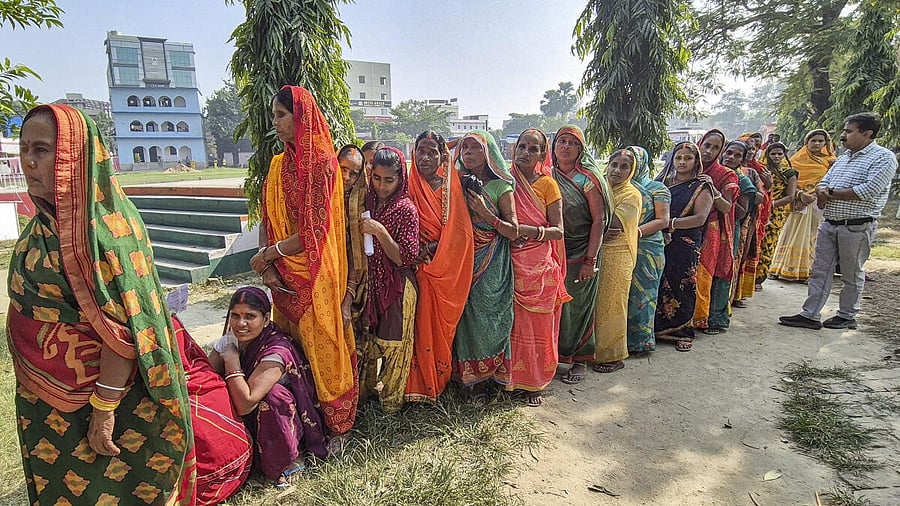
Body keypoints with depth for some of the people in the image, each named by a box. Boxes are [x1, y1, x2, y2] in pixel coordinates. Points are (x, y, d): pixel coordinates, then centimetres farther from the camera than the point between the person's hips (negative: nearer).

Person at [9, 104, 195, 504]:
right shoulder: (44, 222, 4)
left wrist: (104, 408, -22)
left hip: (91, 395, -8)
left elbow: (123, 328, -25)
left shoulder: (103, 224, -23)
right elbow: (31, 303, 15)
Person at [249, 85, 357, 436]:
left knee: (321, 347, 3)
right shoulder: (279, 164, 11)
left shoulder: (321, 162, -11)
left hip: (316, 275, -7)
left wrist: (267, 254, -9)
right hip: (284, 275, 7)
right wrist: (267, 266, -6)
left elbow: (315, 231, -16)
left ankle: (334, 425, 20)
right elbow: (267, 222, 9)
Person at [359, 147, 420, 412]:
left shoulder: (406, 209, -10)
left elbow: (405, 258, -16)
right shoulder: (368, 202, 4)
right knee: (366, 339, 14)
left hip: (397, 288, -5)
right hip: (370, 283, 5)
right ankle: (365, 391, 35)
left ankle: (391, 401, 26)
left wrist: (379, 231, -24)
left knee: (392, 343, 5)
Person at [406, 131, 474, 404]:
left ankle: (439, 379, 24)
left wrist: (436, 254, -12)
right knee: (420, 325, 1)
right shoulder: (409, 188, 4)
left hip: (447, 271, 0)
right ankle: (420, 383, 15)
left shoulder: (453, 189, 3)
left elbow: (460, 232, -3)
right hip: (418, 269, 0)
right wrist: (418, 252, -11)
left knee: (442, 325, 7)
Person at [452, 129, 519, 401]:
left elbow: (513, 232, -7)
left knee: (489, 314, 0)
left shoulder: (500, 187, -2)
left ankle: (487, 374, 19)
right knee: (467, 315, 3)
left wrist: (485, 212, -17)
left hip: (493, 264, -2)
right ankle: (473, 378, 15)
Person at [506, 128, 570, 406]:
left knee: (537, 323, 5)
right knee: (512, 320, 4)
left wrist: (531, 230, -18)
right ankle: (511, 377, 21)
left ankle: (533, 382, 19)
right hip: (511, 264, 2)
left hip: (540, 266, -1)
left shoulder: (547, 184, 1)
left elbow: (559, 231, -3)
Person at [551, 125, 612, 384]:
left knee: (577, 306, 4)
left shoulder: (588, 178, -4)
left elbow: (599, 220, -8)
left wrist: (590, 260, -14)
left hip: (581, 255, -3)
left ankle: (580, 360, 19)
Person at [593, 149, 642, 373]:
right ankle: (595, 349, 23)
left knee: (610, 305, 3)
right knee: (593, 304, 8)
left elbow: (613, 223, -17)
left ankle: (613, 356, 16)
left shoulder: (631, 194, -5)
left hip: (617, 256, -5)